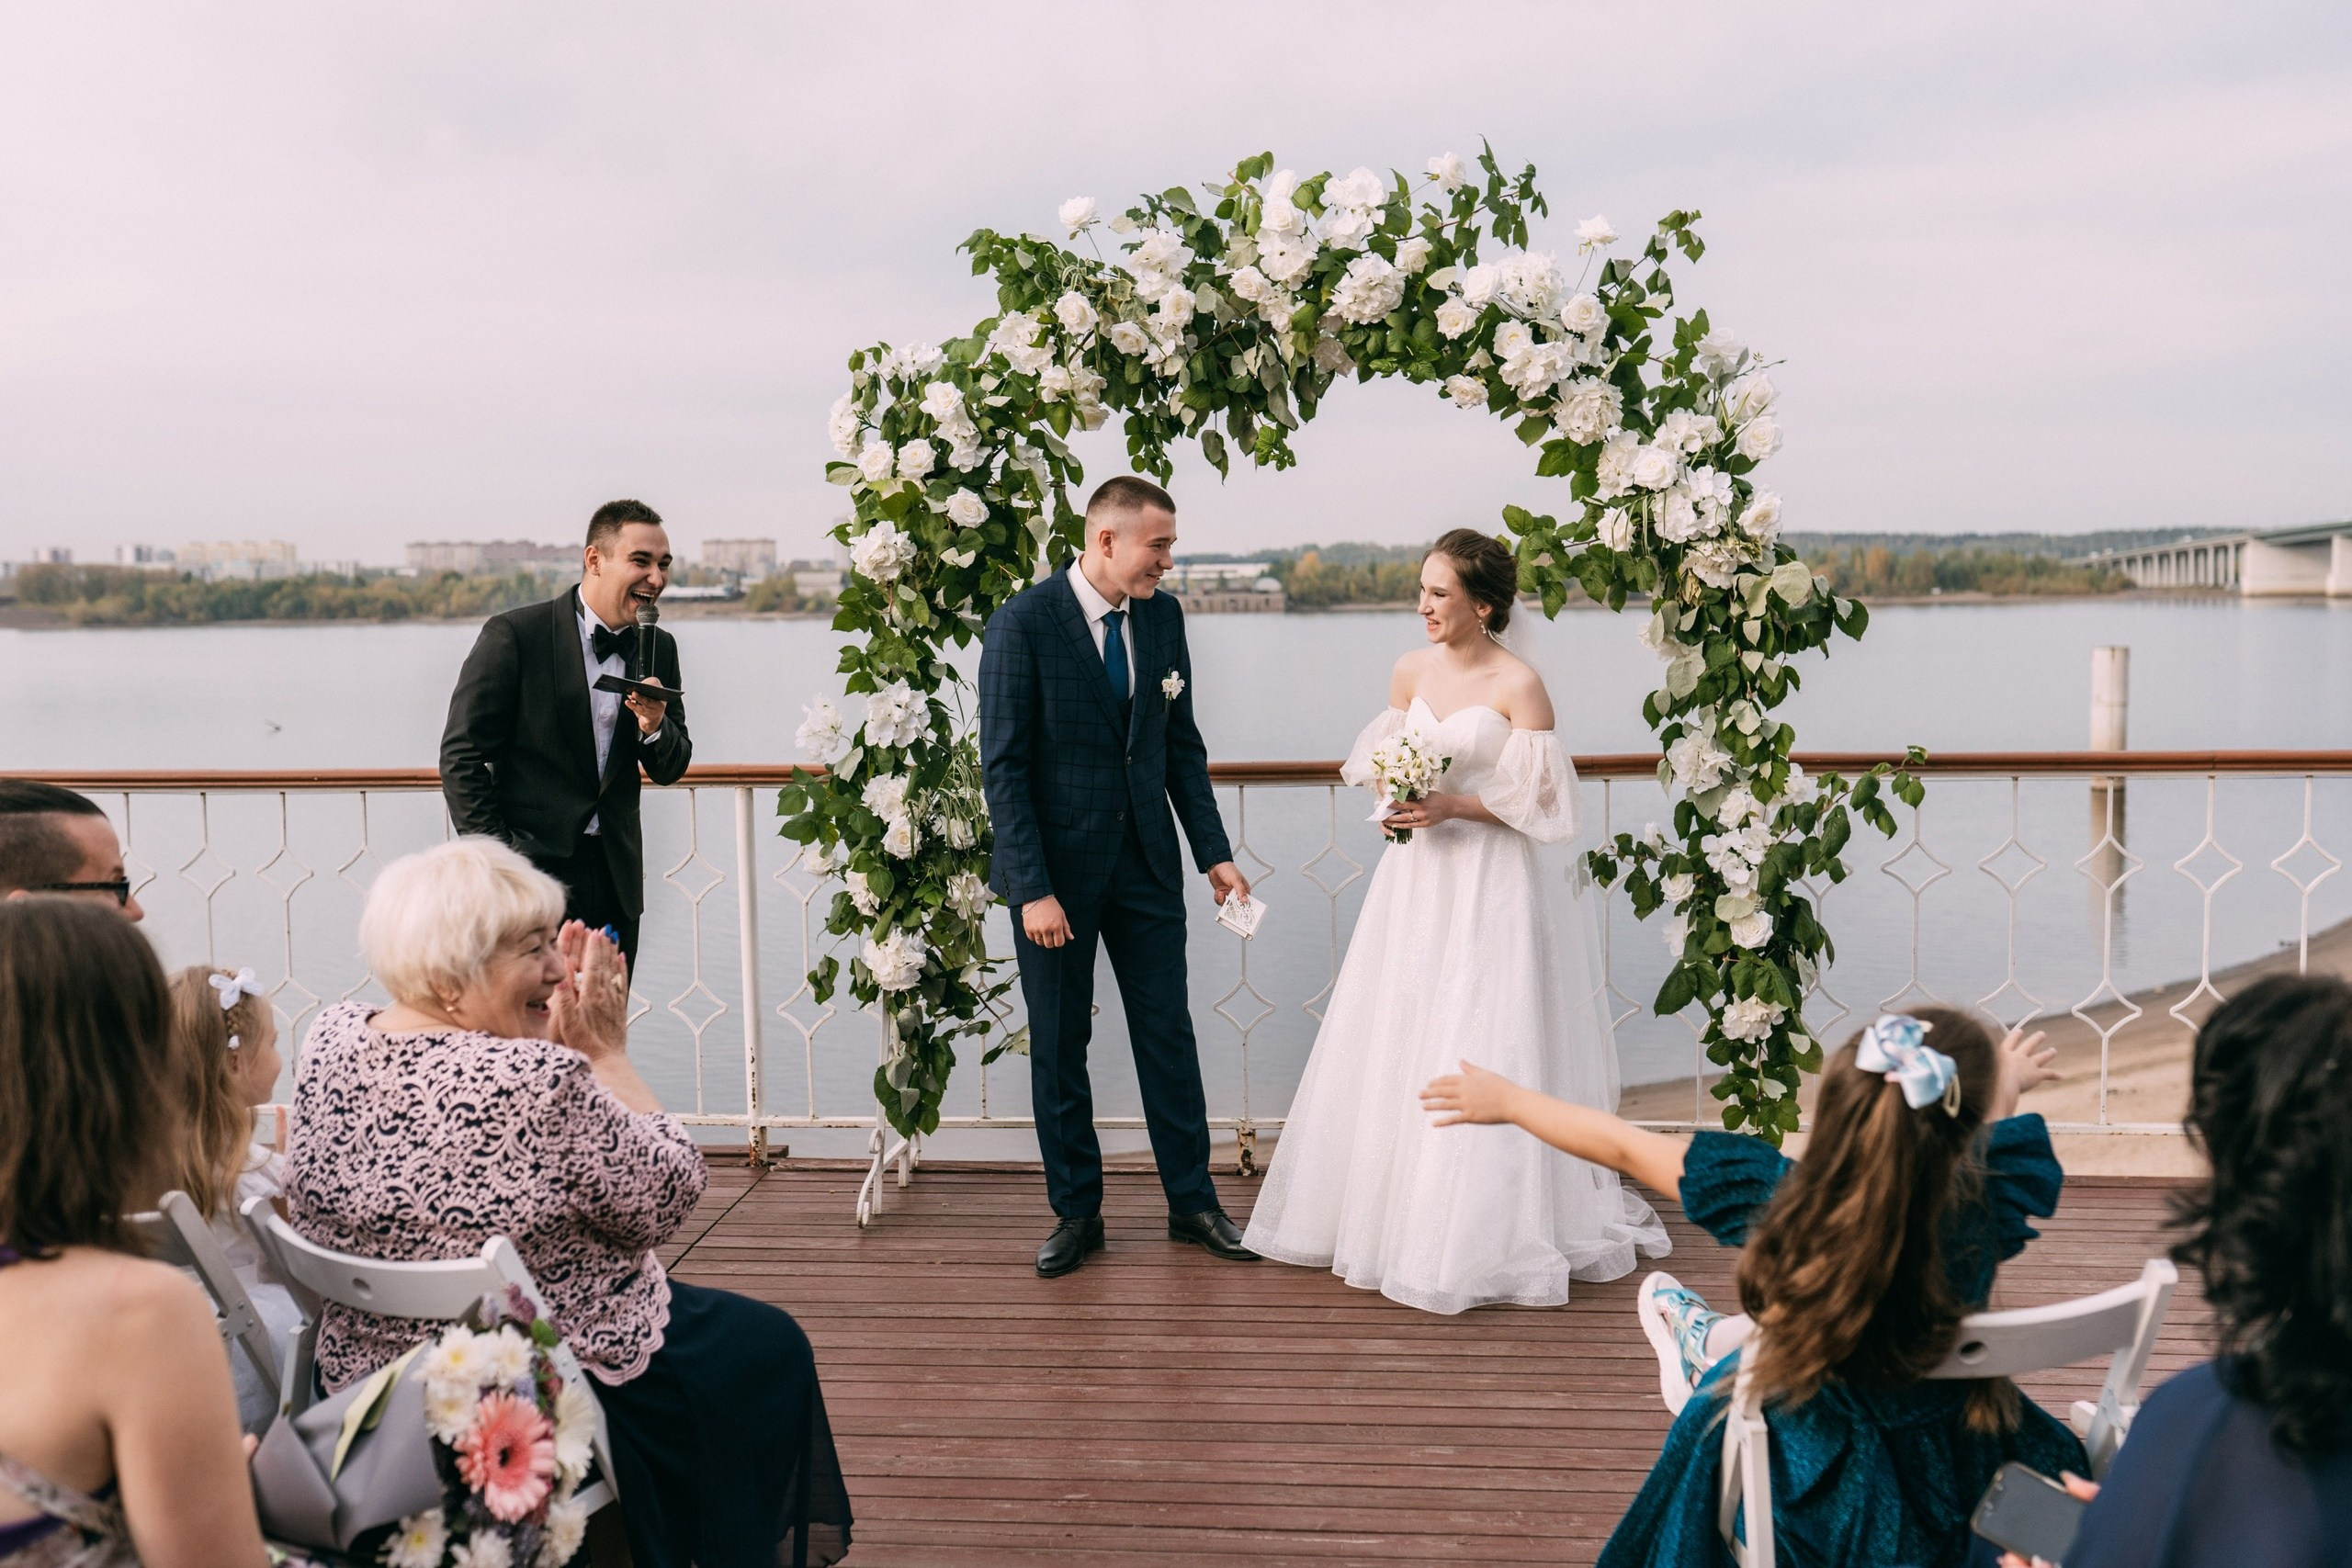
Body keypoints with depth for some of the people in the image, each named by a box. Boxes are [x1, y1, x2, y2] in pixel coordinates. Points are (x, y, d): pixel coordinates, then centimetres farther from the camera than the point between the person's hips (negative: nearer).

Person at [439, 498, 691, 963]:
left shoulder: (659, 648, 8)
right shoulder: (514, 635, -8)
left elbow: (669, 771, 12)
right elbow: (461, 755, -8)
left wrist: (654, 728, -11)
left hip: (616, 880, 5)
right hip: (531, 873, -5)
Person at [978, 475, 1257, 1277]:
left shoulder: (1163, 616, 3)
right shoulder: (1022, 623, -13)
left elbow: (1182, 744, 10)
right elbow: (1004, 766, -14)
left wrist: (1214, 851, 3)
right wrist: (1032, 890, -18)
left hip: (1146, 862, 4)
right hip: (1056, 867, -4)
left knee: (1168, 1033, 9)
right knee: (1058, 1046, 8)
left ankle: (1192, 1200, 23)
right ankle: (1076, 1213, 22)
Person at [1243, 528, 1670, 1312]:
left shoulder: (1518, 685, -12)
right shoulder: (1411, 670, 6)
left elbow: (1542, 801, -12)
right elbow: (1381, 761, 15)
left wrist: (1453, 806, -19)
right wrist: (1394, 804, -6)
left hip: (1491, 887, -6)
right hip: (1416, 879, 6)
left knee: (1479, 1054, -2)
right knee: (1396, 1044, 11)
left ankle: (1482, 1236, 12)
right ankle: (1394, 1211, 27)